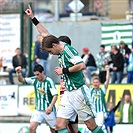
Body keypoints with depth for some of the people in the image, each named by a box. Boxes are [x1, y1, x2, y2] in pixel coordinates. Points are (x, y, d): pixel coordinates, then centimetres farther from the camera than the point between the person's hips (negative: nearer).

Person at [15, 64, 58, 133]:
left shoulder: (49, 81, -15)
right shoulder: (34, 80, 0)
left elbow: (55, 95, -19)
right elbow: (22, 80, -2)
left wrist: (50, 107, -32)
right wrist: (19, 73, -22)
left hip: (48, 110, -4)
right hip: (38, 110, 4)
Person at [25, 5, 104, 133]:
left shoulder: (68, 49, -11)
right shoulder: (61, 52, 14)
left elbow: (81, 65, -23)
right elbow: (45, 34, 26)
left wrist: (64, 70, -13)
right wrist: (33, 18, 30)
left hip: (79, 92, -9)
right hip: (68, 94, 9)